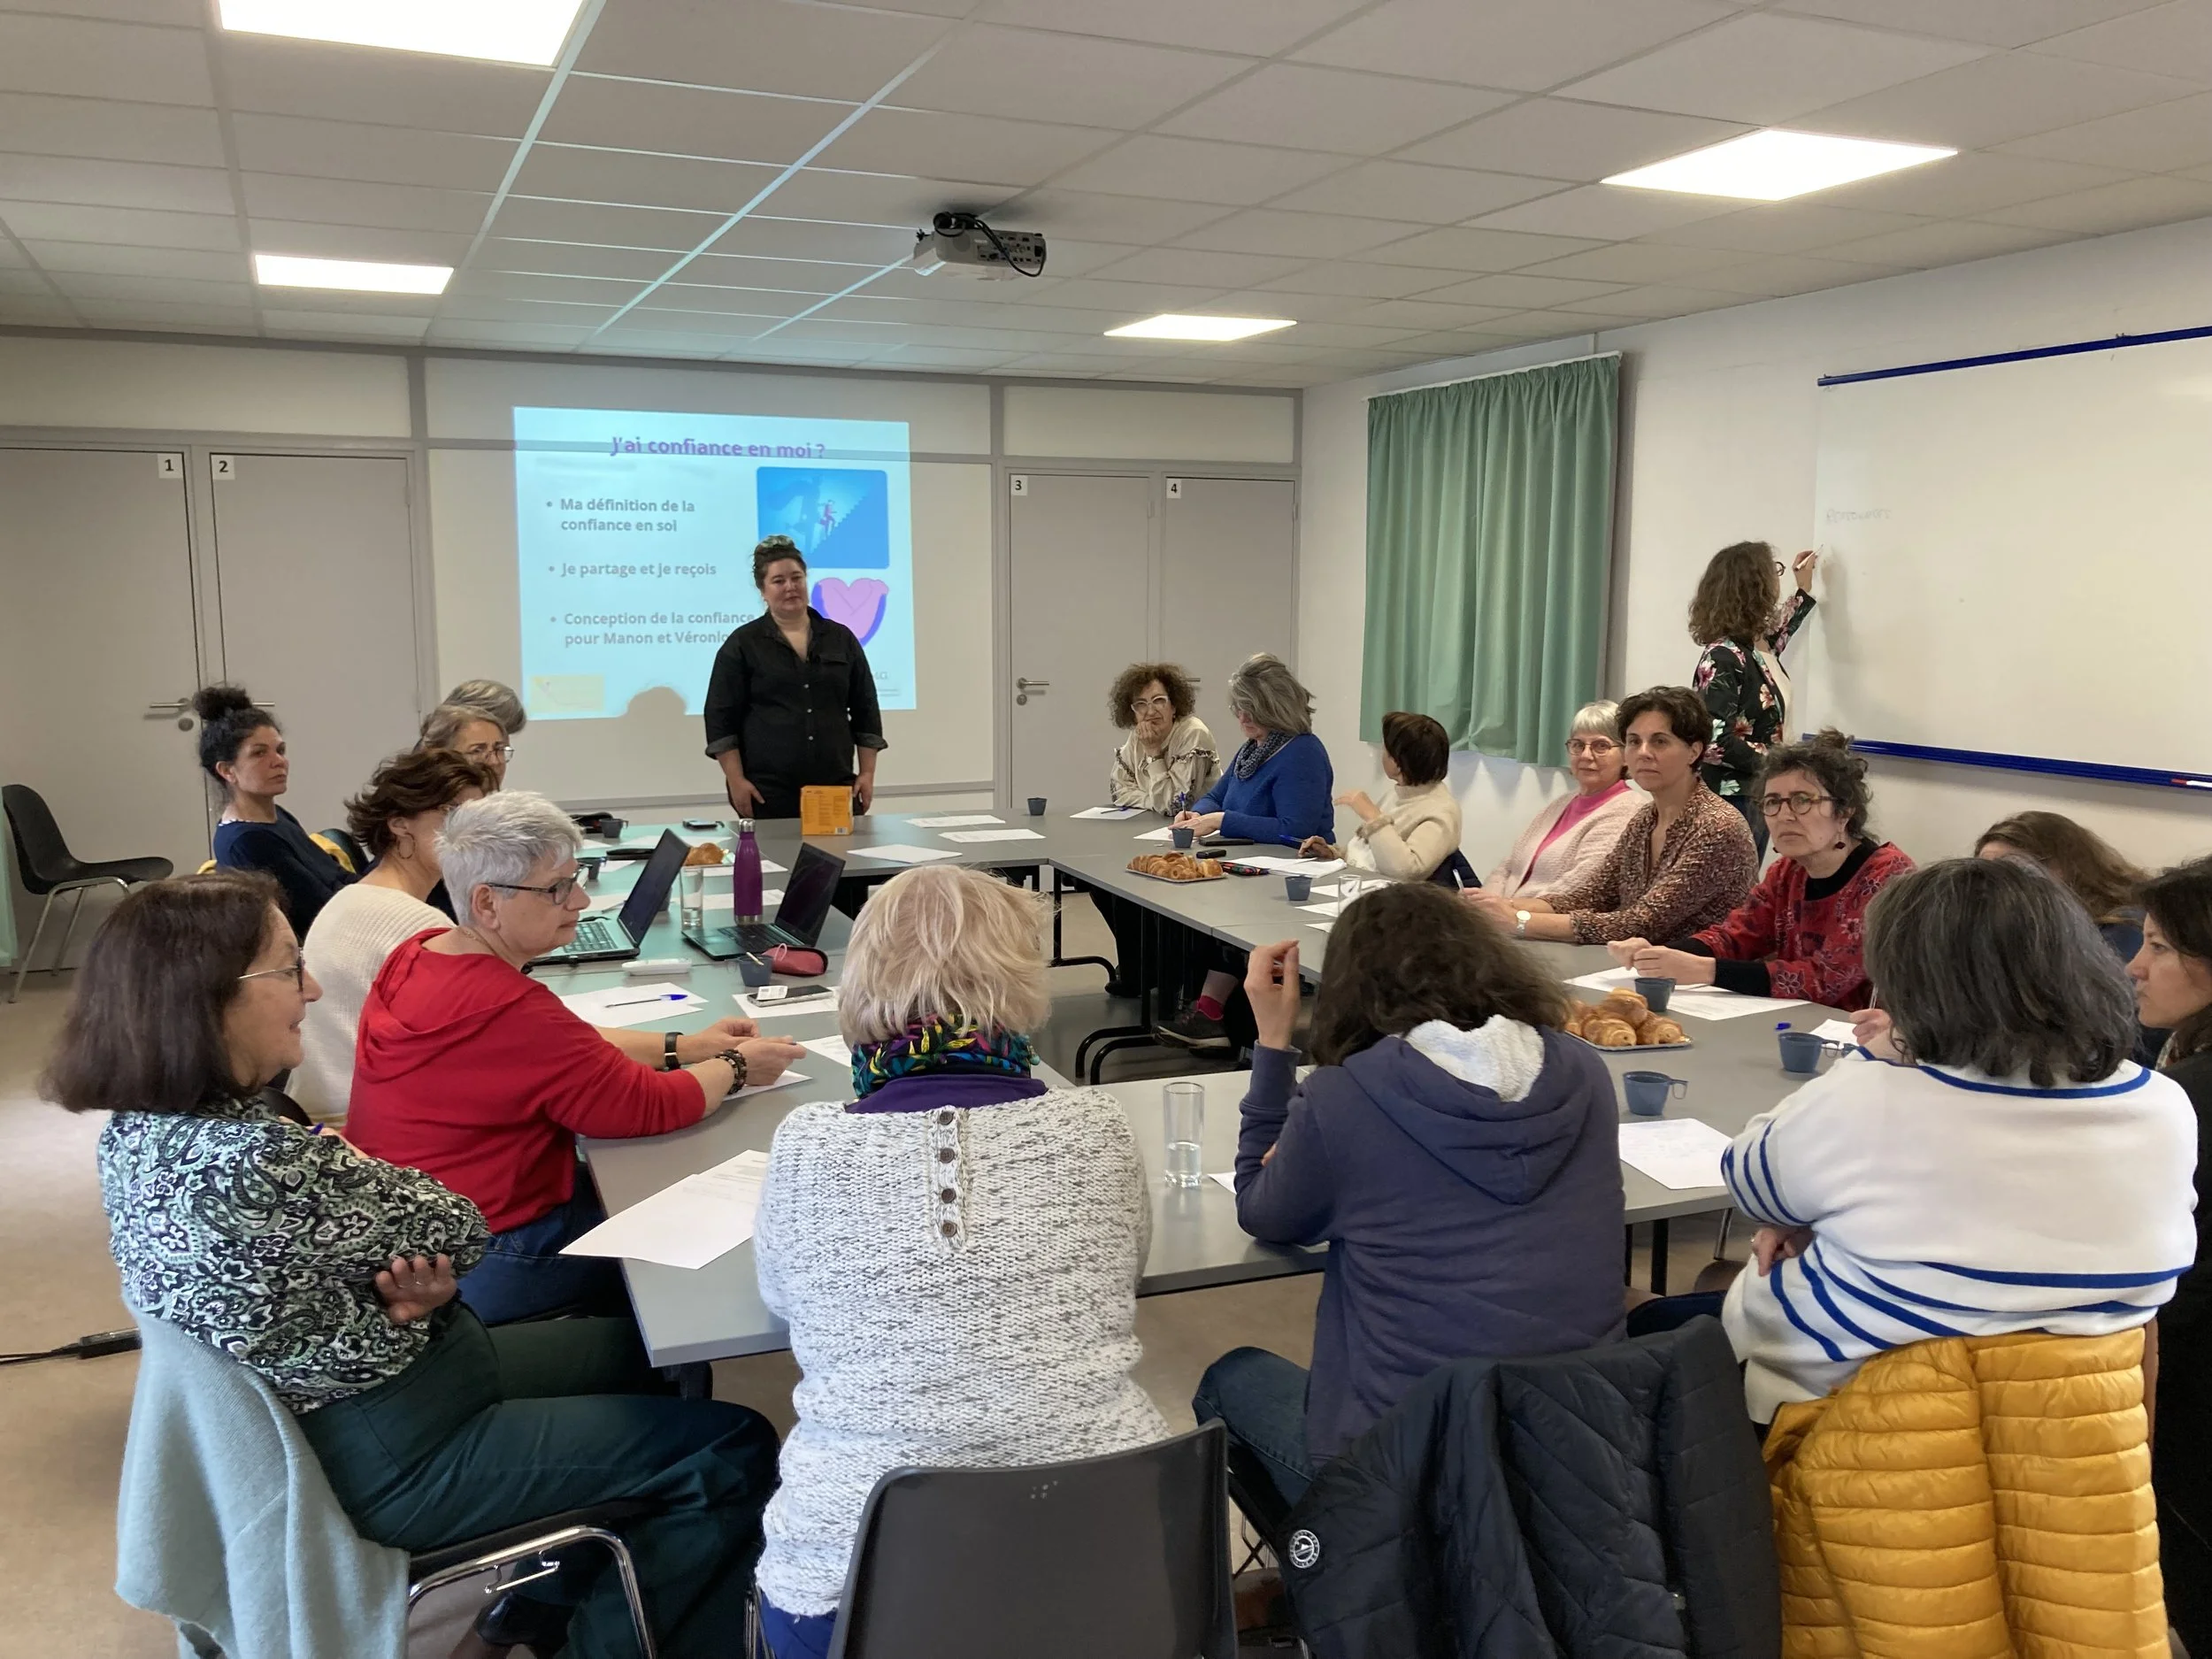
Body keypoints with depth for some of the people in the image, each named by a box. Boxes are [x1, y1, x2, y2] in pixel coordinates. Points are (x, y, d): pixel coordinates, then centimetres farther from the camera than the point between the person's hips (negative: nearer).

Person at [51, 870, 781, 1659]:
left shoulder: (140, 1127, -4)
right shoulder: (250, 1163, -34)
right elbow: (456, 1228, -19)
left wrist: (401, 1289, -12)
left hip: (339, 1413, 9)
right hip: (396, 1459, -9)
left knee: (652, 1348, 22)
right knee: (733, 1455, -3)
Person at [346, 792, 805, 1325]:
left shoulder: (417, 952, 1)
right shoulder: (506, 1009, -29)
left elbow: (558, 1048, 10)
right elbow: (644, 1106, -23)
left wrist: (681, 1047, 4)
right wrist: (737, 1067, -5)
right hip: (478, 1267, -9)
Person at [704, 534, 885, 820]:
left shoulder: (842, 639, 10)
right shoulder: (742, 645, 2)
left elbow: (866, 712, 11)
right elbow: (721, 719, -2)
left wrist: (867, 774, 3)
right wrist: (736, 781, -10)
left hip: (835, 786, 3)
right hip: (767, 792, -3)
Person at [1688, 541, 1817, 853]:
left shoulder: (1760, 643, 7)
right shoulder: (1724, 656, -20)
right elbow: (1712, 739, -27)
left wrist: (1804, 589, 42)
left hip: (1758, 796, 9)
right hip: (1729, 801, -9)